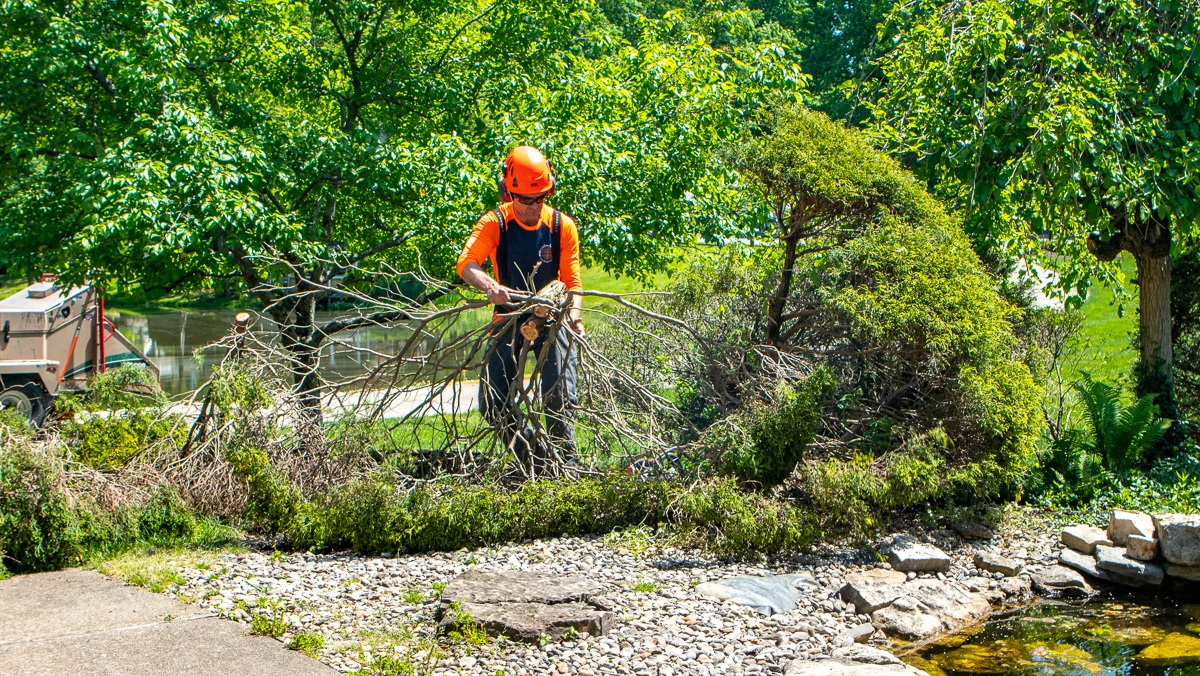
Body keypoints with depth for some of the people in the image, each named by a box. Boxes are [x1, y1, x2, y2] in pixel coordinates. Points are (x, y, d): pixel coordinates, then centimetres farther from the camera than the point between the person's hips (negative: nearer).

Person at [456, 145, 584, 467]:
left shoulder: (563, 226, -4)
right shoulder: (494, 223, -7)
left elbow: (572, 280, -7)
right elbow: (466, 263, -22)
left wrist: (573, 317, -27)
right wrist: (490, 286, -44)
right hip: (509, 318, 1)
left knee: (560, 398, -13)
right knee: (493, 404, -2)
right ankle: (532, 455, 18)